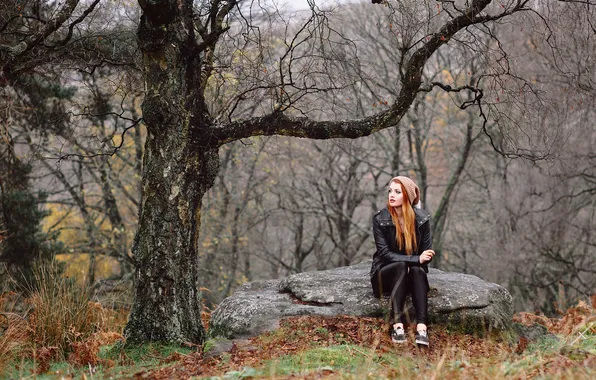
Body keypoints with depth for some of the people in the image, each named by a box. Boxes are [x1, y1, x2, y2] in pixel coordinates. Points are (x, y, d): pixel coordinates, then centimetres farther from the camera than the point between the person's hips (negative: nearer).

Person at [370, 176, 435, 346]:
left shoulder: (422, 218, -5)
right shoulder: (379, 219, -10)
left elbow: (427, 253, -1)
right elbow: (384, 253, -16)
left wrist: (418, 262, -23)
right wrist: (415, 259, -27)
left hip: (414, 273, 1)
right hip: (385, 275, -1)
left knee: (417, 270, -33)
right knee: (401, 266, -34)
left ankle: (422, 327, -47)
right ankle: (397, 323, -44)